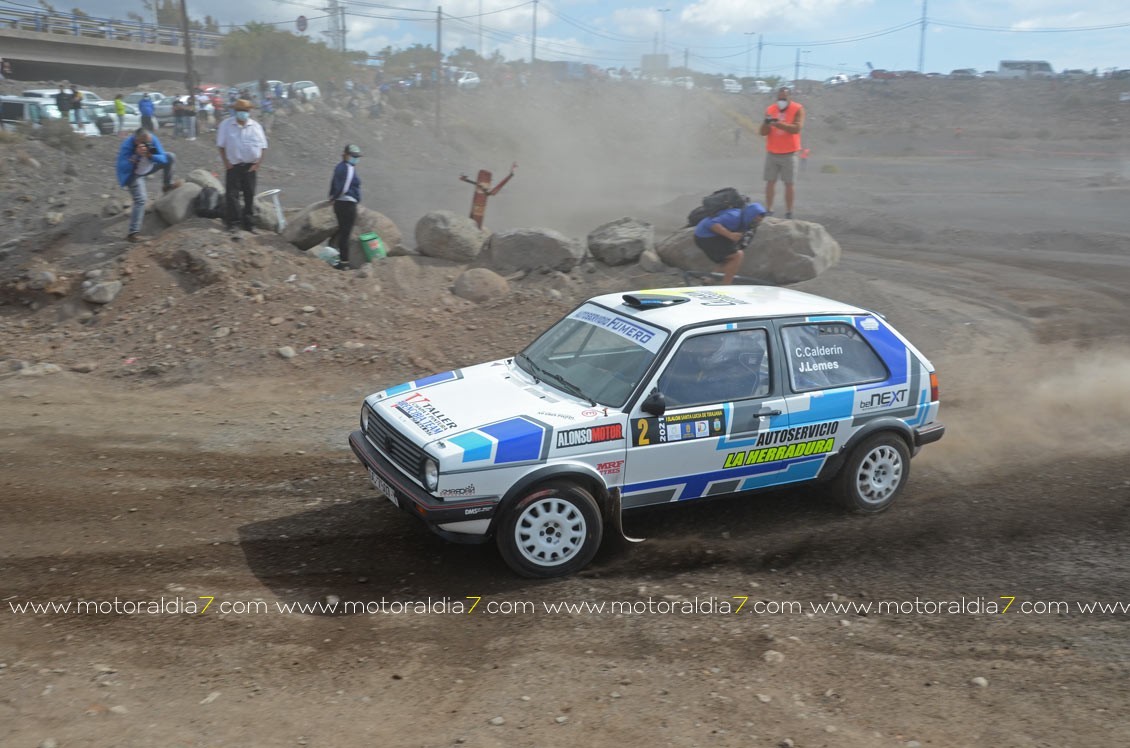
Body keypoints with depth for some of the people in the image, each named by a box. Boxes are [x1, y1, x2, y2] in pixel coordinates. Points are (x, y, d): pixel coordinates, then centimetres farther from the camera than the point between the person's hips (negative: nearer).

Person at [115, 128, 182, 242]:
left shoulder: (152, 139, -23)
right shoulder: (127, 146, -35)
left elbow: (163, 159, -20)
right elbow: (122, 167, -39)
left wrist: (150, 155, -40)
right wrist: (136, 156, -50)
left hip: (146, 167, 6)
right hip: (132, 174, -6)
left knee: (170, 157, -4)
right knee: (141, 200, -21)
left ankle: (168, 185, 18)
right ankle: (132, 233, -16)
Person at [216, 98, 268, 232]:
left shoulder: (256, 126, 3)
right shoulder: (226, 125, -1)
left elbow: (263, 147, 4)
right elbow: (221, 145, 0)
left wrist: (258, 163, -5)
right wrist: (226, 162, -8)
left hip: (250, 166, 2)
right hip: (233, 165, -2)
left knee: (249, 195, 7)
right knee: (231, 194, -4)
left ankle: (248, 223, 15)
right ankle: (230, 222, 3)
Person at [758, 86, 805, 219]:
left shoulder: (798, 109, -4)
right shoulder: (770, 109, 4)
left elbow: (797, 128, -19)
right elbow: (763, 132, 3)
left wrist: (777, 123, -26)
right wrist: (767, 123, -20)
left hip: (789, 154, -3)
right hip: (771, 153, 3)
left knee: (789, 183, -2)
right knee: (770, 181, 2)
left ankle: (789, 212, 2)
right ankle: (768, 210, 8)